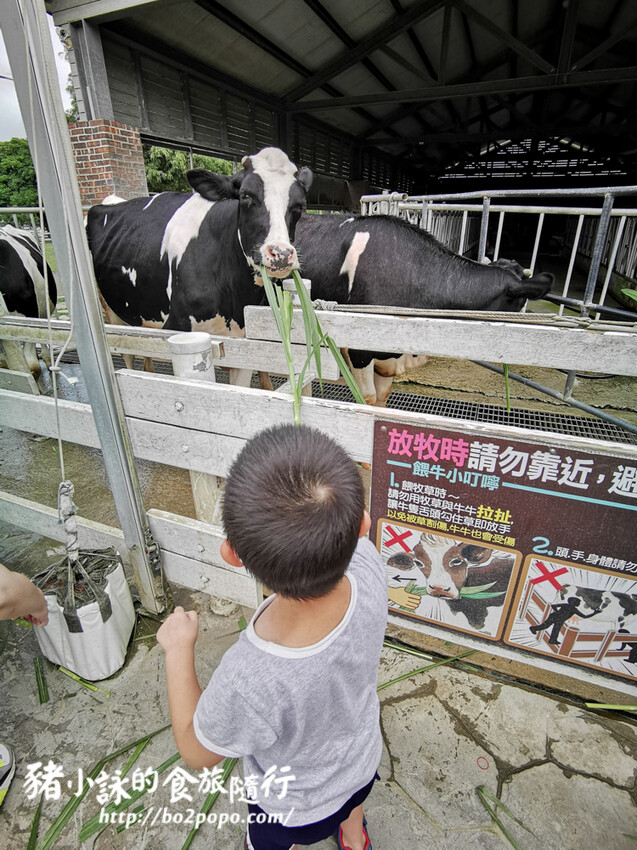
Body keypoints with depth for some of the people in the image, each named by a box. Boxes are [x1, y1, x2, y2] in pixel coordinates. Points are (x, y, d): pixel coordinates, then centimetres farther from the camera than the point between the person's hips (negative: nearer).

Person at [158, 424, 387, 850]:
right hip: (362, 760, 4)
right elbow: (353, 531, -12)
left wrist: (179, 648, -15)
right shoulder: (367, 567, -40)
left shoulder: (249, 681, -49)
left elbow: (197, 753, -23)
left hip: (296, 806, -3)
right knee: (351, 809, 41)